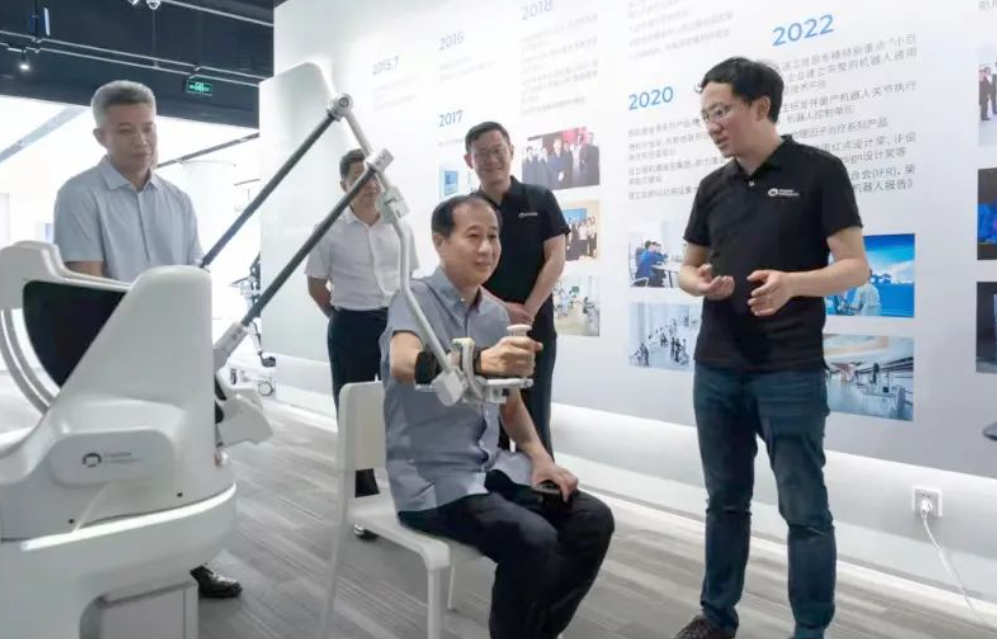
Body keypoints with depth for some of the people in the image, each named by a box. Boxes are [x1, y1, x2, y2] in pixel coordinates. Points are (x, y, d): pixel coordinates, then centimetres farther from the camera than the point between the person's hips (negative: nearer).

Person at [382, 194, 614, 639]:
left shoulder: (496, 312, 9)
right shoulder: (415, 299, -12)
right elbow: (405, 363, -35)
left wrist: (538, 456, 3)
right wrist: (480, 361, -53)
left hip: (491, 467, 7)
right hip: (430, 478, -7)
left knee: (593, 519, -7)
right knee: (534, 540, -27)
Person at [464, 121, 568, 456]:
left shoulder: (540, 200, 4)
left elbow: (556, 259, -2)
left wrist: (528, 311, -12)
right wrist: (502, 308, -15)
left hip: (536, 330, -1)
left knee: (534, 419, 5)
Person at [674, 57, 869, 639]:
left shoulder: (818, 171, -3)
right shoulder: (713, 186, 12)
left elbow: (856, 267, -7)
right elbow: (690, 267, 18)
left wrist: (793, 282, -27)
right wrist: (698, 282, -6)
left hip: (790, 371, -5)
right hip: (716, 369, 5)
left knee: (805, 509, 3)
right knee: (726, 500, 15)